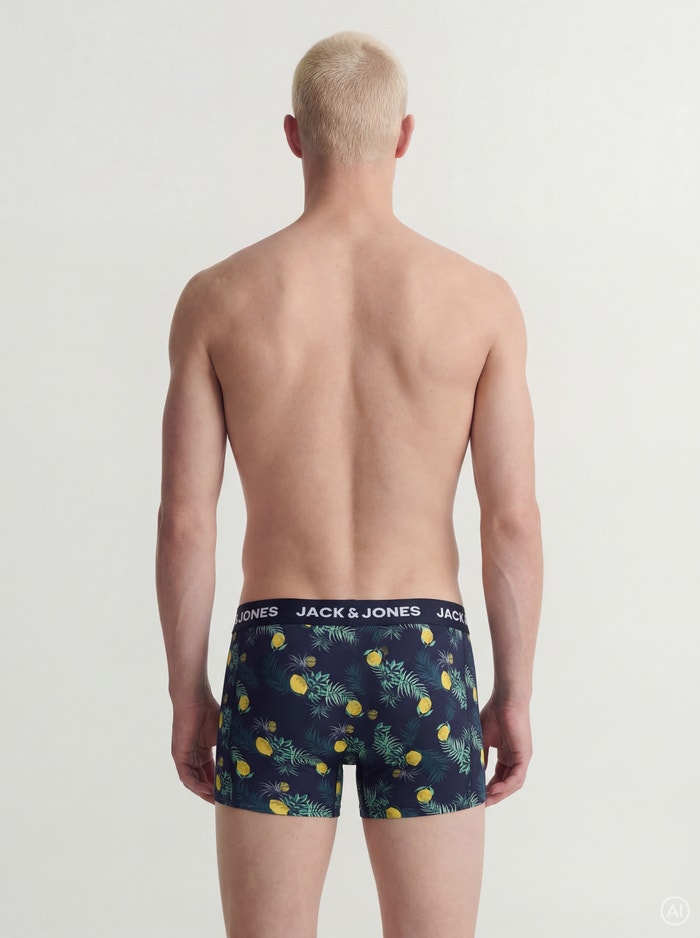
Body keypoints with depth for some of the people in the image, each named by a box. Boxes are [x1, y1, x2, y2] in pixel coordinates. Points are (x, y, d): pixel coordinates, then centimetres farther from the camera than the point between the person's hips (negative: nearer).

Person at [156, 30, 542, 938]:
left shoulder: (217, 297, -4)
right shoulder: (481, 298, -3)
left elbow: (185, 521, -4)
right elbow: (513, 520, -4)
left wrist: (187, 694, 7)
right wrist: (516, 694, 6)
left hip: (278, 657, 0)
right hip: (422, 657, 0)